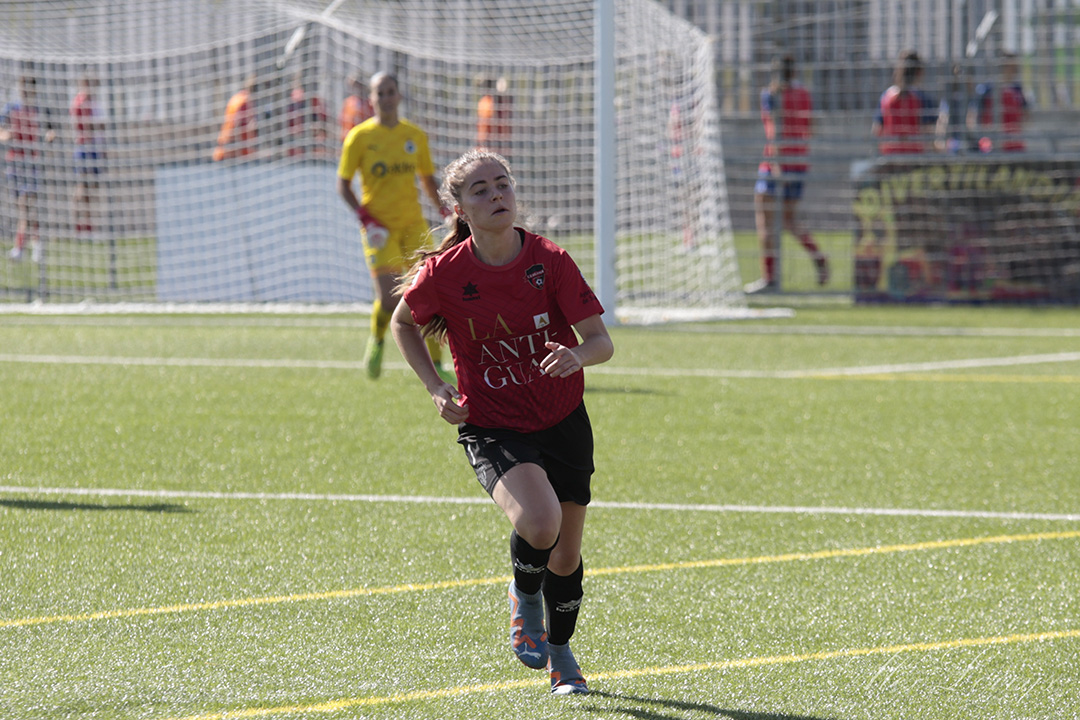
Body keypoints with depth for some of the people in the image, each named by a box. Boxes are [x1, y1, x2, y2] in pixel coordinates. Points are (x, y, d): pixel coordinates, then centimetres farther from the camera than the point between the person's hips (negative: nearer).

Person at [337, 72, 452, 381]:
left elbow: (427, 179, 18)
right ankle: (377, 339, 19)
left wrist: (445, 210, 3)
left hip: (413, 224, 3)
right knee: (389, 299, -14)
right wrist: (365, 217, -12)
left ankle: (435, 367, 4)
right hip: (380, 228, -3)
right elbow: (343, 184, 1)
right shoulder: (360, 137, -4)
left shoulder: (415, 136, 6)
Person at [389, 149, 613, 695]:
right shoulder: (444, 274, -14)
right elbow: (403, 324, 7)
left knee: (567, 555, 10)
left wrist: (579, 355, -33)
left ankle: (560, 652, 39)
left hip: (562, 420, 2)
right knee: (539, 522, -29)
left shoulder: (550, 261, -12)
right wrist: (435, 388, -3)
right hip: (492, 427, -2)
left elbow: (601, 341, -10)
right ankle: (524, 599, 6)